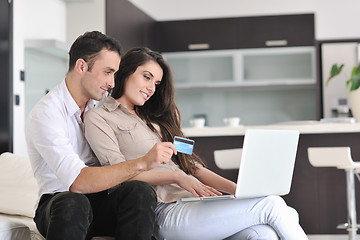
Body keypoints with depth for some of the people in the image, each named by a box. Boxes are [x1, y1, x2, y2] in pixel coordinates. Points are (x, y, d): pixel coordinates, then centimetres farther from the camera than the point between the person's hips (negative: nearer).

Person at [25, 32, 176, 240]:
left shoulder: (105, 102, 7)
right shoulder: (45, 115, -15)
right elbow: (78, 182, -28)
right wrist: (143, 163, -33)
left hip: (101, 200, 5)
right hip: (58, 203, -5)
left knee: (141, 191, -27)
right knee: (73, 203, -40)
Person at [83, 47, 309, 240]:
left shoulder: (153, 117, 27)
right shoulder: (98, 117, 7)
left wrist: (237, 188, 7)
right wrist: (176, 177, -15)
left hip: (194, 201, 7)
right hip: (165, 212, -7)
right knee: (271, 205, -21)